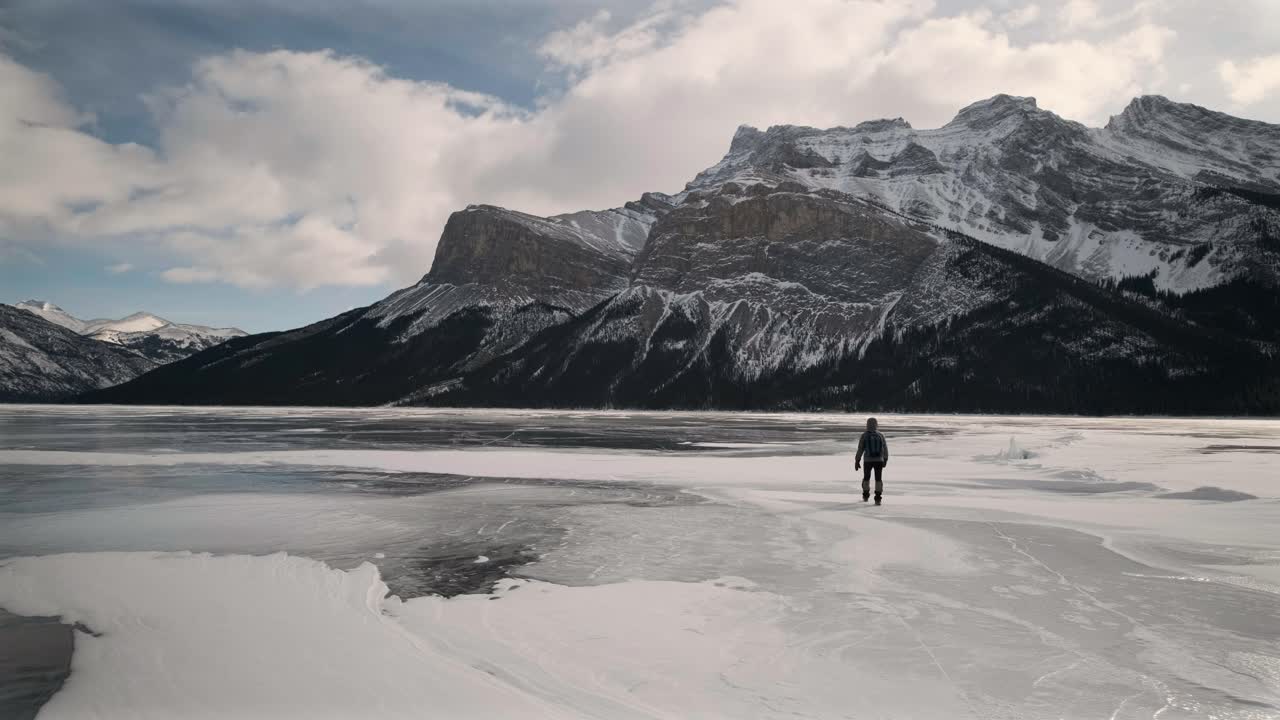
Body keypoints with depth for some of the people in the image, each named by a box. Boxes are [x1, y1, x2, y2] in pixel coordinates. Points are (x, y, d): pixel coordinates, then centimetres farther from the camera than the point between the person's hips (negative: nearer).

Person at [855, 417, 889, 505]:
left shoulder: (864, 436, -4)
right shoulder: (880, 435, 3)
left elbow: (860, 450, -5)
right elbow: (885, 449, 7)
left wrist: (857, 462, 0)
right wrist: (885, 460, 19)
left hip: (868, 460, -1)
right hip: (879, 460, 1)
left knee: (866, 477, 18)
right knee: (878, 479, 1)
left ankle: (865, 496, 31)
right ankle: (878, 499, -10)